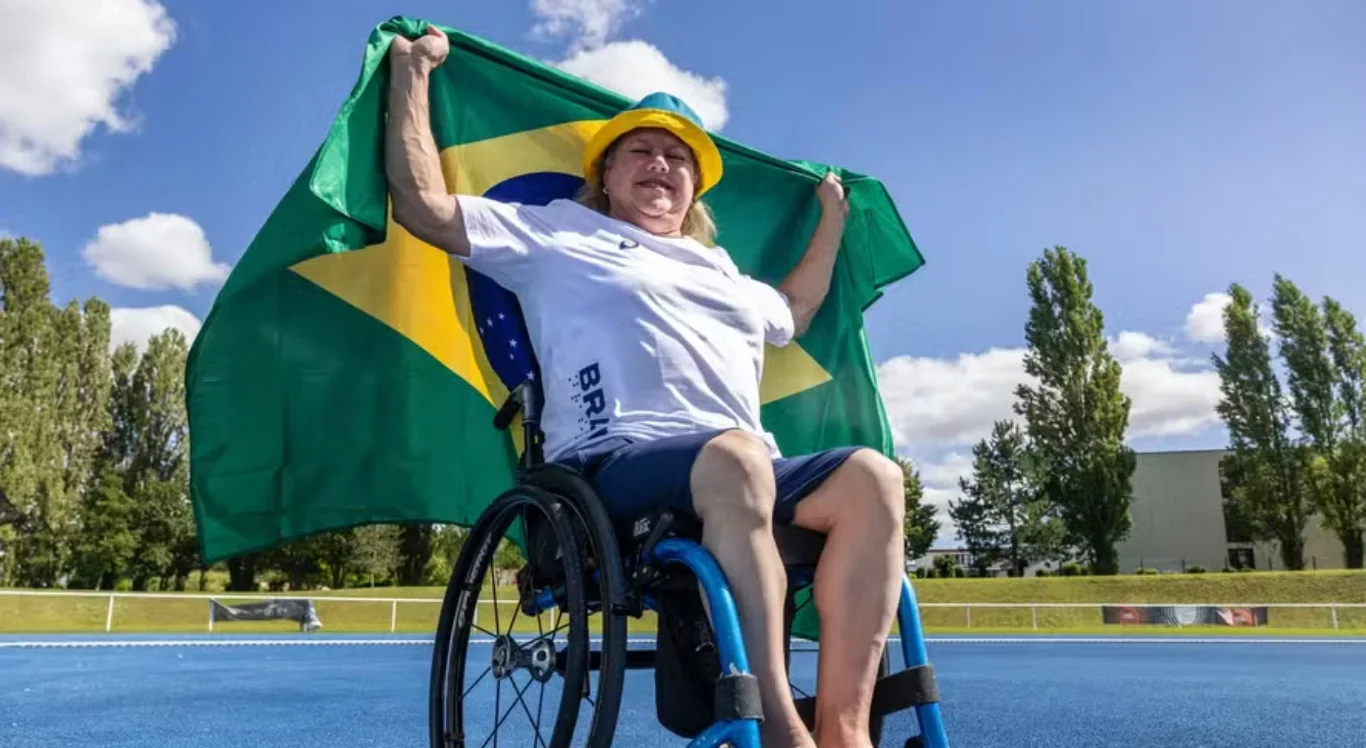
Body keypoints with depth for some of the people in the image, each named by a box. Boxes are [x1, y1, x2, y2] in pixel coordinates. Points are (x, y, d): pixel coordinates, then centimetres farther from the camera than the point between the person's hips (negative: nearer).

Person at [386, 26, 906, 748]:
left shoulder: (723, 273, 32)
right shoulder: (559, 231, 16)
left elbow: (793, 312, 50)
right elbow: (422, 206, 9)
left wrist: (832, 219, 49)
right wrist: (411, 70, 13)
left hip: (748, 477, 6)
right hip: (613, 467, -6)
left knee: (870, 474, -22)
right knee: (734, 455, -39)